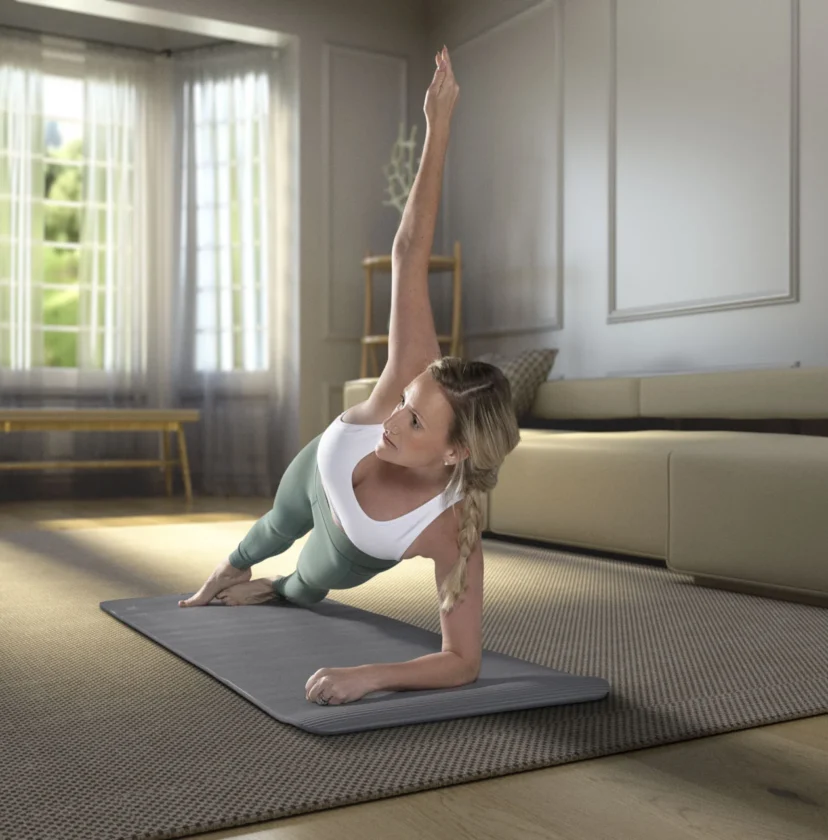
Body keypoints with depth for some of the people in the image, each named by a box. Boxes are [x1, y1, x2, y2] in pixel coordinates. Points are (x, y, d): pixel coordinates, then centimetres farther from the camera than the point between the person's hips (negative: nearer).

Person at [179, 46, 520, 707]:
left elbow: (464, 661, -42)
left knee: (315, 582, 35)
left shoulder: (451, 529, -49)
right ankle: (227, 573, 75)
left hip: (352, 556, -1)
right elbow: (409, 253, -47)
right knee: (278, 527, 38)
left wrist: (371, 676, -55)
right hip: (317, 474, 2)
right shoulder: (417, 380, -47)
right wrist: (438, 128, -51)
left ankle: (274, 592, 75)